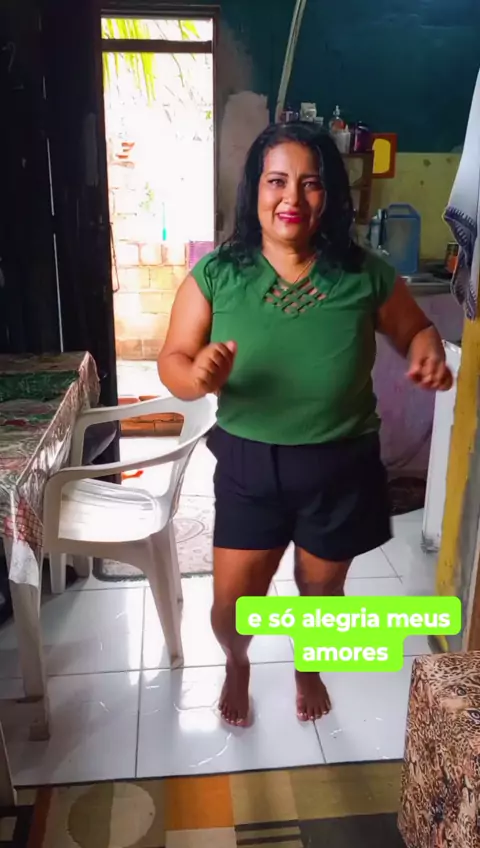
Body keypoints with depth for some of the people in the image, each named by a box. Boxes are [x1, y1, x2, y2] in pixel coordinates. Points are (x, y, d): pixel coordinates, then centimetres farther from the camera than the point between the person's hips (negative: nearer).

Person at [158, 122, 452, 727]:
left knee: (321, 589, 20)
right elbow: (171, 361, -8)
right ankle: (237, 665, 47)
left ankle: (308, 667, 55)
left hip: (342, 466, 1)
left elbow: (415, 330, 7)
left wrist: (430, 354, -16)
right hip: (249, 466, 0)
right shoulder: (217, 273, -10)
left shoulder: (364, 275, -9)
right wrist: (197, 377, -31)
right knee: (232, 600, 9)